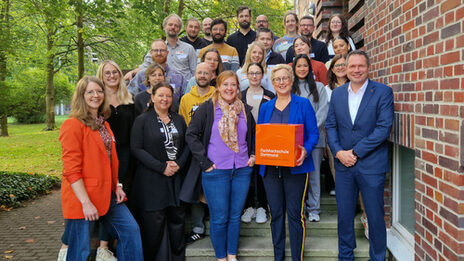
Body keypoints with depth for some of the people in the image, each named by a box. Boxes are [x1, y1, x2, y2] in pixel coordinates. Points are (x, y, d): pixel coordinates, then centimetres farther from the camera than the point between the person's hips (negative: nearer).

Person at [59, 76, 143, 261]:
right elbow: (71, 169, -17)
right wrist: (86, 203, -20)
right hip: (82, 199, -8)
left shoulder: (104, 124, 15)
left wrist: (117, 186, 10)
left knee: (131, 230, 7)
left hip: (107, 195, 8)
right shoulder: (73, 125, -11)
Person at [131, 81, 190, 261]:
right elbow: (136, 148, -9)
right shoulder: (142, 120, -2)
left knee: (177, 218, 10)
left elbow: (187, 144, 12)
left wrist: (179, 163, -7)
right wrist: (161, 167, -14)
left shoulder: (179, 120, 12)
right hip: (151, 181, -4)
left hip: (176, 178, 4)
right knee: (153, 222, 0)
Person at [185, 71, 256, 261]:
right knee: (219, 218, 3)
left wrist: (253, 155, 9)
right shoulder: (207, 108, -3)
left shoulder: (244, 110, 10)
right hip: (216, 171, -4)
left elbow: (254, 134, 23)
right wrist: (205, 162, -11)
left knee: (235, 215, 12)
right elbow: (191, 134, -6)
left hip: (242, 170, 4)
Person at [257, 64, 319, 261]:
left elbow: (313, 133, -1)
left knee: (295, 214, -2)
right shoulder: (265, 107, 13)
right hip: (270, 168, 4)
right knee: (276, 213, 11)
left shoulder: (303, 104, 2)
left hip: (295, 167, -3)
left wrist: (305, 151, -20)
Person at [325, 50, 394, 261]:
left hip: (371, 165, -3)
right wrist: (338, 152, -8)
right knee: (344, 215, 12)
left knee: (375, 216, 7)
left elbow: (384, 128, -12)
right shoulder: (337, 93, 9)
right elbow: (330, 126, 8)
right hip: (343, 164, 4)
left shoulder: (383, 92, -4)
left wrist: (355, 152, -14)